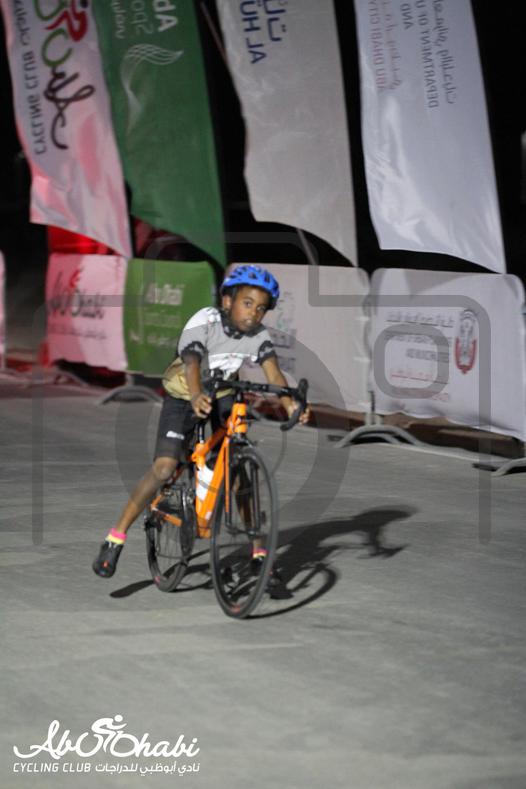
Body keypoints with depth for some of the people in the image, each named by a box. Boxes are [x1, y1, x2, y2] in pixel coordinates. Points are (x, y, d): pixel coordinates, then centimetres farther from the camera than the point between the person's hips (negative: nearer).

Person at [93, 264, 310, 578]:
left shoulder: (259, 335, -15)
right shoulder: (204, 323, -27)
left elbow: (274, 373, -29)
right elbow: (192, 363, -43)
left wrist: (290, 404, -50)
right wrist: (197, 396, -64)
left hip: (224, 399, 4)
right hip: (184, 398, -3)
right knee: (164, 469, -18)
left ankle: (259, 552, 0)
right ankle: (116, 537, -6)